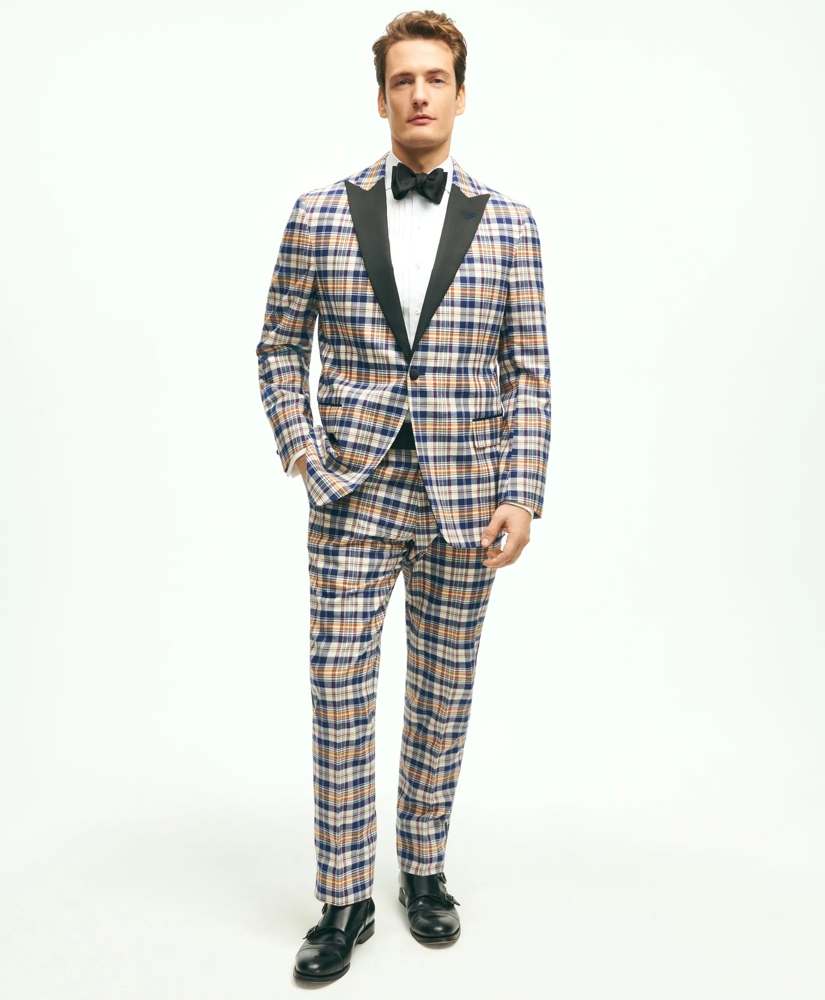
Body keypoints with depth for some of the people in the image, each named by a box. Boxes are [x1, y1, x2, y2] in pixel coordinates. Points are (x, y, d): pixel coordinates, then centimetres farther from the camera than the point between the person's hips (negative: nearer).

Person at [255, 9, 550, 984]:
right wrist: (303, 451, -2)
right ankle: (345, 900, 18)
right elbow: (279, 346, 10)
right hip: (355, 495, 0)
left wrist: (523, 497, -5)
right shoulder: (320, 214, 2)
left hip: (463, 500, 1)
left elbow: (528, 372, 2)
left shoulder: (508, 225, 3)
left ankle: (424, 872, 31)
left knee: (443, 693, 11)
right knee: (341, 696, 2)